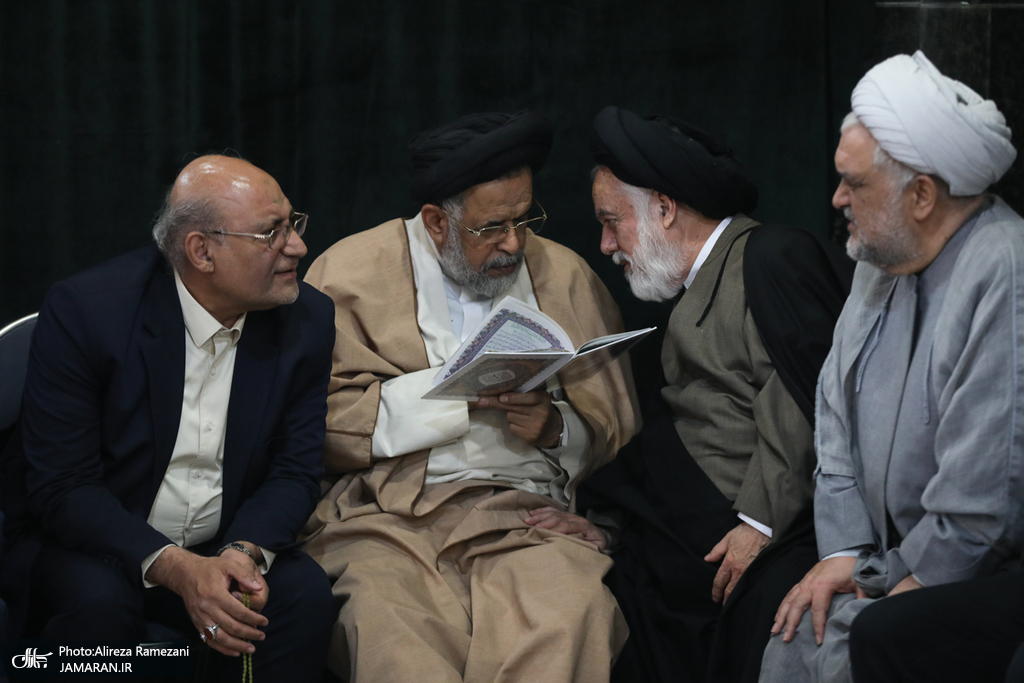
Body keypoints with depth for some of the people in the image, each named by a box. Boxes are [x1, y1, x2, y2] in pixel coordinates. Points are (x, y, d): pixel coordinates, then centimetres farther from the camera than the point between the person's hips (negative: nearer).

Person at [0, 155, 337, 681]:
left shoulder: (307, 321, -5)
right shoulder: (86, 309, -17)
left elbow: (293, 473, -1)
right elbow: (59, 486, -18)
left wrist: (245, 554, -23)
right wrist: (175, 569, -31)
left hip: (228, 547, 3)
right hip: (97, 547, -3)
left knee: (306, 594, -25)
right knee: (99, 603, -34)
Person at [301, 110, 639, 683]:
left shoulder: (566, 277, 18)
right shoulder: (353, 273, 7)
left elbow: (611, 431, 20)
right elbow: (317, 417, -5)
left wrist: (553, 427, -3)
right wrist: (458, 392, -8)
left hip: (527, 512, 2)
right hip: (387, 513, -2)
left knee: (564, 622, -32)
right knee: (396, 635, -36)